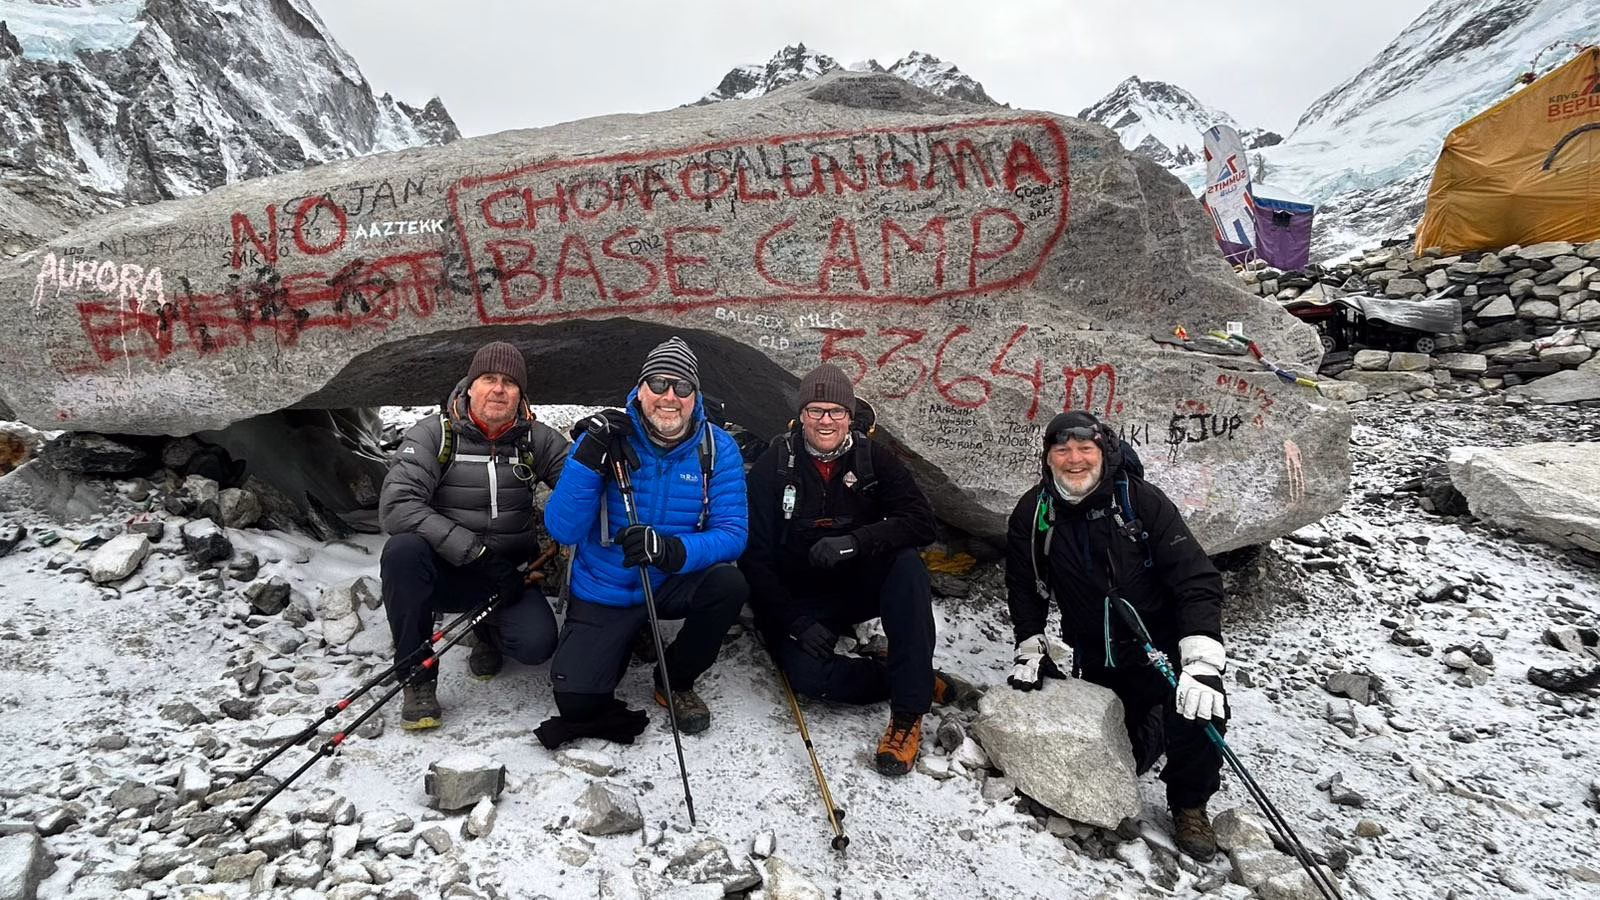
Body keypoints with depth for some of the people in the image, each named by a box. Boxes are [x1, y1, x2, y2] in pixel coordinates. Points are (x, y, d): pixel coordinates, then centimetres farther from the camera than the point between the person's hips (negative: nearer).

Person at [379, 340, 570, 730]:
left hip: (507, 575, 1)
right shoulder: (433, 435, -9)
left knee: (536, 644, -25)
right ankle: (418, 678, -14)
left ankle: (489, 630, 15)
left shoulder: (537, 439, -1)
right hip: (445, 571, -1)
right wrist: (477, 552, -27)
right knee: (403, 549, -34)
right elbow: (396, 507, -22)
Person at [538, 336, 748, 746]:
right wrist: (589, 458, -31)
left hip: (674, 584, 1)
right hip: (603, 594, -1)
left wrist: (673, 550, -37)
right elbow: (562, 530, -17)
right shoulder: (610, 438, -13)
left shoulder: (718, 449, -11)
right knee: (576, 702, -17)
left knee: (729, 583, -30)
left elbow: (731, 532, -17)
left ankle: (676, 681, 0)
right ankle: (625, 641, 19)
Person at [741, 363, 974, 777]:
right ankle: (925, 680, -12)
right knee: (808, 673, -30)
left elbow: (921, 522, -16)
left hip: (863, 585, 1)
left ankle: (907, 713, -28)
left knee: (907, 564, -30)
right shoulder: (773, 467, -7)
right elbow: (754, 557, -9)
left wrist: (855, 542, -33)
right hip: (800, 600, -1)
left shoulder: (874, 458, -4)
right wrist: (795, 623, -19)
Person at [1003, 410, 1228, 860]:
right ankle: (1150, 725, 35)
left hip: (1160, 645, -2)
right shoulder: (1033, 512, -7)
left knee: (1200, 709, -28)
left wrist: (1203, 663, -29)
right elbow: (1025, 587, 8)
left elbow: (1197, 579, -20)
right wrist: (1029, 648, 2)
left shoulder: (1141, 500, -16)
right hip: (1093, 658, 3)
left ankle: (1189, 804, 4)